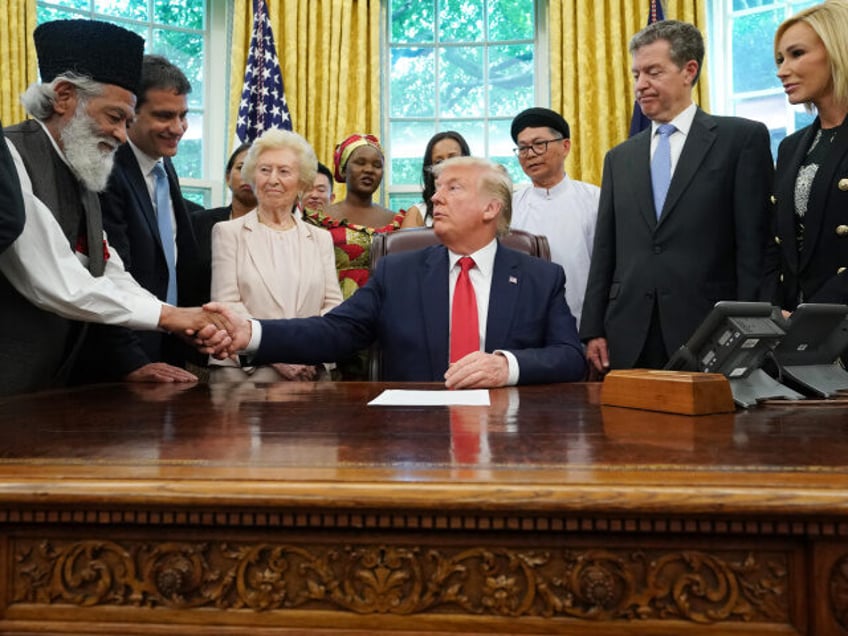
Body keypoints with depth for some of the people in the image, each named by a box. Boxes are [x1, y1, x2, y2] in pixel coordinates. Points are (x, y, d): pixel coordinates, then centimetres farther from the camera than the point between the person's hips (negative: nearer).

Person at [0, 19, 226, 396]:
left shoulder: (81, 177, 11)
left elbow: (111, 277, 5)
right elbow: (53, 284, -23)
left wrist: (187, 324, -9)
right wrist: (164, 314, -17)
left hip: (49, 385, 8)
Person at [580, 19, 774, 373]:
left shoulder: (742, 138, 3)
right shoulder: (619, 158, 14)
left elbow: (753, 244, -3)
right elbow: (604, 253, 12)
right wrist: (593, 331, 6)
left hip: (708, 336, -3)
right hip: (628, 340, 4)